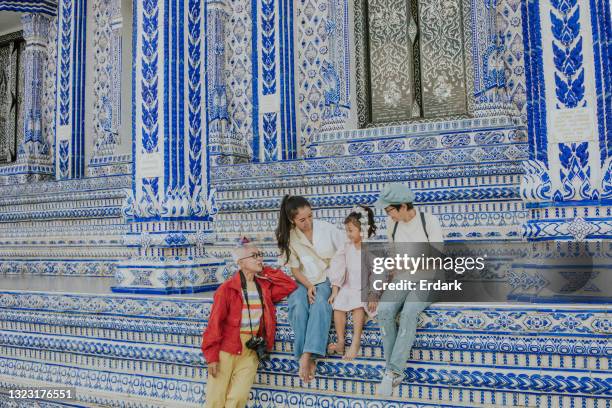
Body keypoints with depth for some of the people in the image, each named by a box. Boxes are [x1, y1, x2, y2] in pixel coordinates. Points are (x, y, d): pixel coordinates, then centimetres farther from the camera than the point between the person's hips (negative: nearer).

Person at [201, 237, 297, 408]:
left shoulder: (264, 286, 5)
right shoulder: (227, 289, -10)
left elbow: (290, 285, 0)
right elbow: (215, 323, -10)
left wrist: (265, 271, -1)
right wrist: (211, 356, -12)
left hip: (252, 350, 4)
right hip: (226, 348, -3)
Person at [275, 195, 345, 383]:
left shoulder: (327, 228, -6)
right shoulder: (289, 237, -2)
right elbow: (295, 269, 1)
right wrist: (308, 286, -15)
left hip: (328, 279, -1)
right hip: (304, 282, 1)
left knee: (320, 302, -34)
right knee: (298, 304, -32)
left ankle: (306, 356, -38)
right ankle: (308, 357, -30)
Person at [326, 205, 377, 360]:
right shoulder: (347, 247, 6)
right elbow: (338, 270, 5)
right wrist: (334, 292, -1)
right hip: (349, 287, 5)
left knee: (358, 305, -32)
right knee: (338, 304, -21)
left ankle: (355, 343, -26)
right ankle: (340, 342, -13)